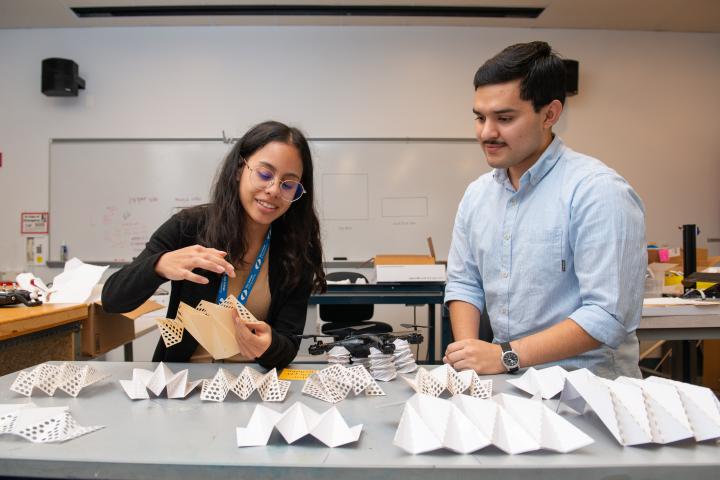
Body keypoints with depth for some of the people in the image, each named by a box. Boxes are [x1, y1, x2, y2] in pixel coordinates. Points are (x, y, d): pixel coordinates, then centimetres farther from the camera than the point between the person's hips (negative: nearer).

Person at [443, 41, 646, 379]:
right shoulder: (477, 193, 7)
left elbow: (609, 313, -18)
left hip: (588, 387, -5)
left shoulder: (597, 190, -13)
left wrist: (505, 355, -20)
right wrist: (470, 349, -5)